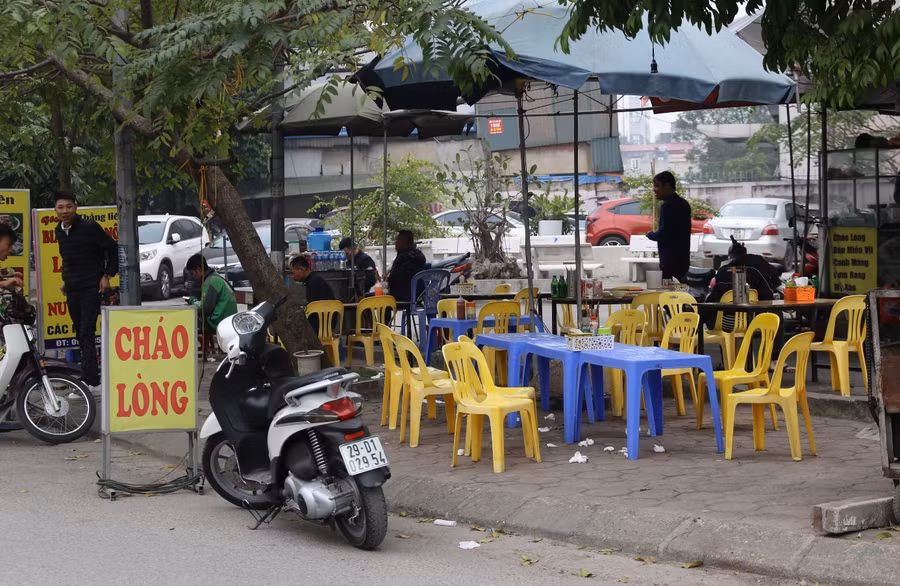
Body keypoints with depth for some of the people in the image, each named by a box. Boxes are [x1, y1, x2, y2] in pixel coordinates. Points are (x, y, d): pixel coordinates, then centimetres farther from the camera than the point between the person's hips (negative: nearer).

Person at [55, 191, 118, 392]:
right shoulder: (59, 231, 9)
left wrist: (107, 275, -9)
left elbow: (113, 249, -6)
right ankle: (91, 374, 19)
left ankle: (90, 382, -17)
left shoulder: (89, 227, -11)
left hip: (91, 288, -7)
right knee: (80, 334, 10)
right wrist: (66, 279, 17)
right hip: (72, 290, 7)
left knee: (87, 334, -14)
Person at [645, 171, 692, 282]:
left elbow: (662, 234, -18)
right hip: (683, 259, 10)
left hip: (670, 260, -10)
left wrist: (650, 234, 0)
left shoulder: (667, 206, -14)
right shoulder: (683, 203, 15)